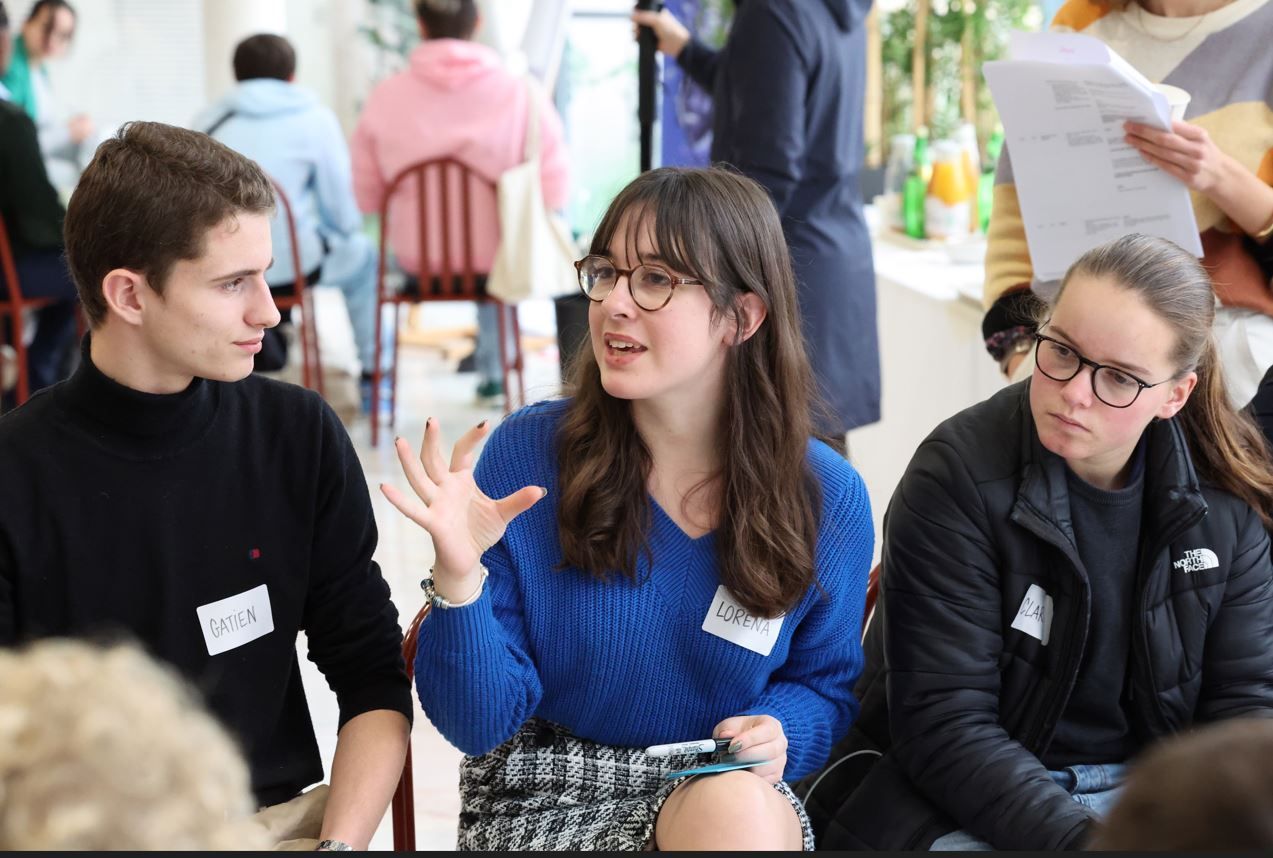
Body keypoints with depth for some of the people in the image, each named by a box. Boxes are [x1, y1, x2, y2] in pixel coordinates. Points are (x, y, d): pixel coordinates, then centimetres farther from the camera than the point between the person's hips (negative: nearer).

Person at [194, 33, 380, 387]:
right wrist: (348, 229, 25)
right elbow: (342, 214, 1)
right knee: (361, 255, 27)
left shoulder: (204, 122, 10)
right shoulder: (314, 118, 0)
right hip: (289, 264, -4)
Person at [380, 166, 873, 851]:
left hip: (747, 796, 2)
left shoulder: (828, 497, -6)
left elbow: (827, 684, 11)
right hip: (546, 800, -2)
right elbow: (479, 725, -8)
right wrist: (459, 578, -26)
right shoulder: (525, 453, -10)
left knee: (739, 807, -33)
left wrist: (778, 733, -12)